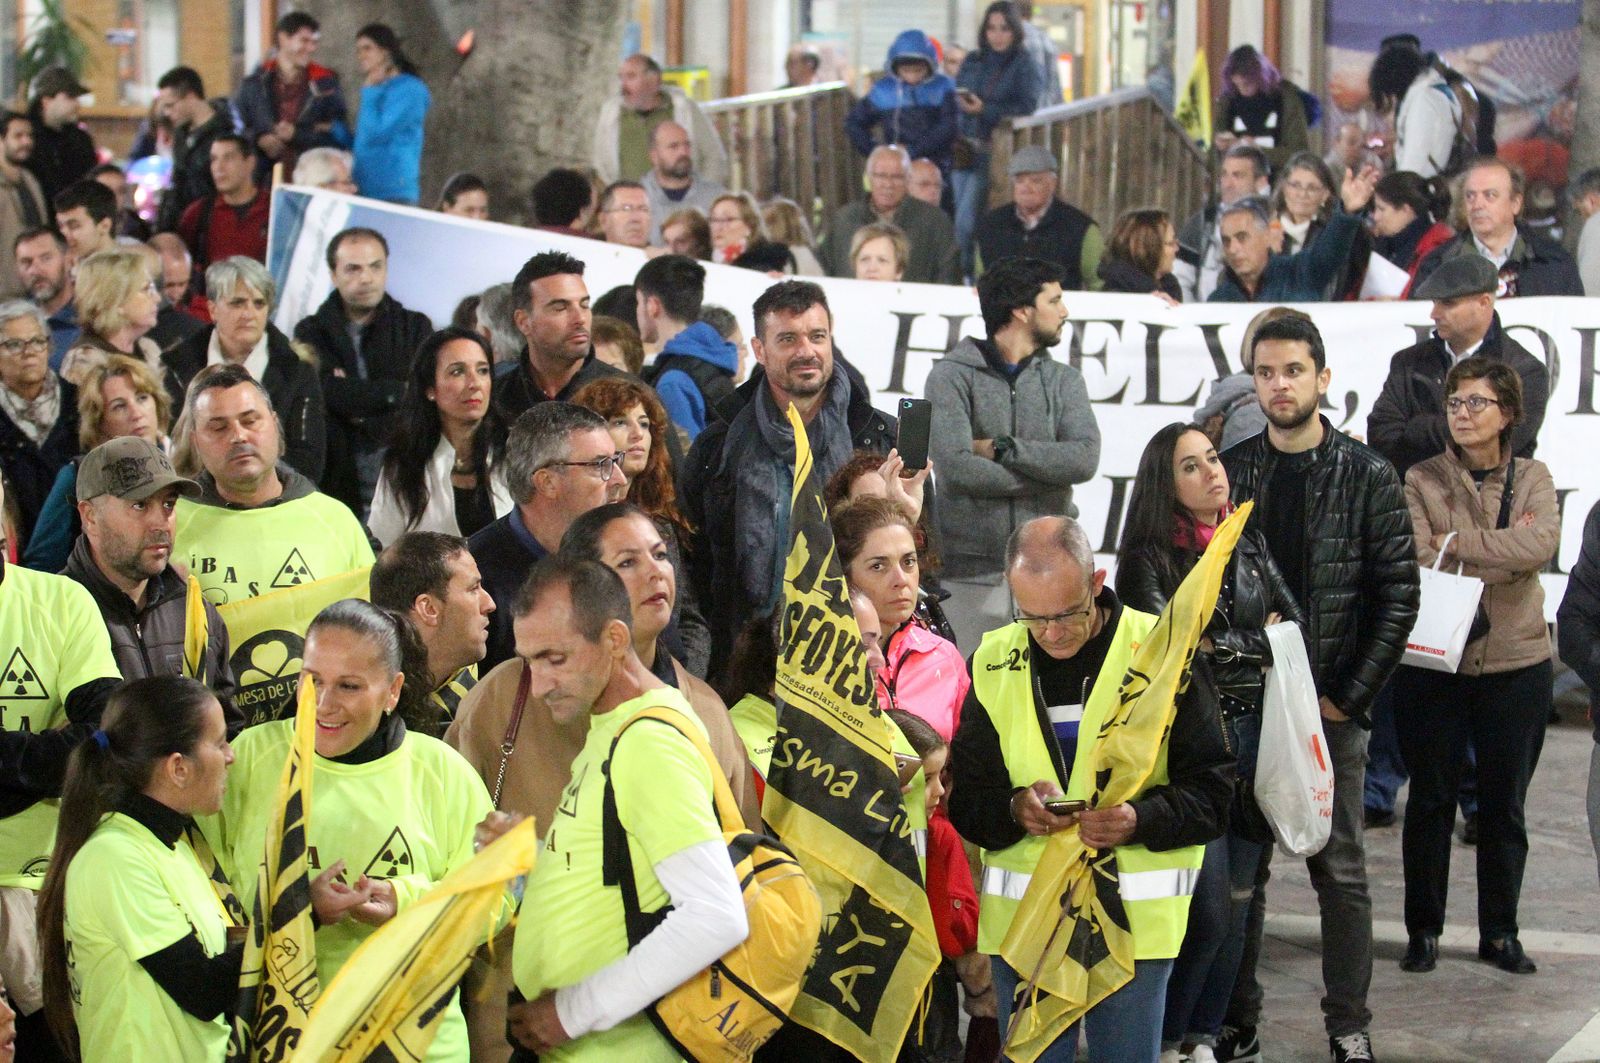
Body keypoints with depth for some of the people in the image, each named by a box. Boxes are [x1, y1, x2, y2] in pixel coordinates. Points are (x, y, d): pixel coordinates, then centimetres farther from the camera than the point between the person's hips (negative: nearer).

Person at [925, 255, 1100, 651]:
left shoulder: (1064, 380, 14)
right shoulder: (952, 376, 1)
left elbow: (1086, 458, -4)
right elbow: (954, 467, -14)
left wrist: (1001, 449, -10)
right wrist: (1049, 471, -6)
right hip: (969, 573, -3)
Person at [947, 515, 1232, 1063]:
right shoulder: (992, 661, 4)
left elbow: (1212, 792, -4)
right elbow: (965, 797, 6)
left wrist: (1141, 819, -23)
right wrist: (1014, 808, -16)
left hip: (1135, 917, -2)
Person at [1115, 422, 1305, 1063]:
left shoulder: (1249, 545, 11)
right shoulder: (1149, 559, -6)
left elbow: (1295, 632, 10)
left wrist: (1221, 643, -4)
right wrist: (1255, 643, -4)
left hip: (1256, 737, 6)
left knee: (1236, 902, 9)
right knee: (1208, 909, -10)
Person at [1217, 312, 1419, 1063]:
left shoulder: (1368, 478, -1)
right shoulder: (1229, 473, 5)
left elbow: (1398, 598, -3)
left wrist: (1347, 697, -8)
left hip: (1329, 711, -2)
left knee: (1340, 870, 3)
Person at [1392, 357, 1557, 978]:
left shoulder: (1532, 479, 5)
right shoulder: (1423, 481, 0)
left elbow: (1540, 545, -15)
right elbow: (1413, 562, -15)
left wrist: (1456, 542, -16)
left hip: (1516, 664, 2)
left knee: (1504, 804, 9)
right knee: (1431, 799, 6)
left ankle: (1500, 932, 20)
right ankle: (1423, 929, 17)